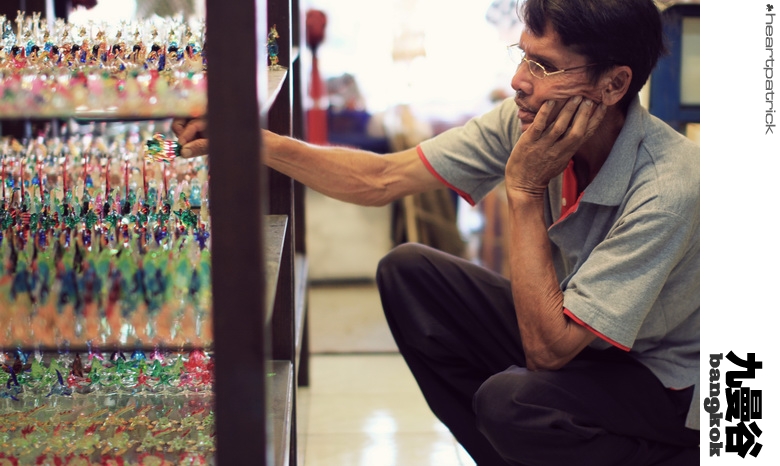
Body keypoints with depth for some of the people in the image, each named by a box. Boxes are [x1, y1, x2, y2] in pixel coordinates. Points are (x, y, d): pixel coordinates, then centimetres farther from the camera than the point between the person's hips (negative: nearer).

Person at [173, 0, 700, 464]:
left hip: (671, 385, -7)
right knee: (407, 271, -4)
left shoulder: (669, 187, -34)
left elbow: (548, 348, -33)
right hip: (575, 335, 7)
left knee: (509, 401, -34)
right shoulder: (526, 122, -14)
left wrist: (525, 192, -31)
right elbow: (380, 179, -8)